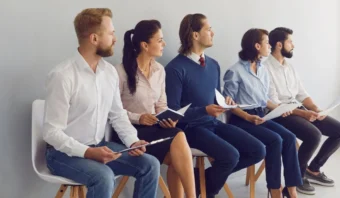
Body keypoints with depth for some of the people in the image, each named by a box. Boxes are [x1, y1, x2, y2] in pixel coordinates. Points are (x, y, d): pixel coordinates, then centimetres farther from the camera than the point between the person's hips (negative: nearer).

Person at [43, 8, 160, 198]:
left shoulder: (110, 71, 2)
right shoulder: (63, 76, -20)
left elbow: (118, 115, 7)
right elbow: (52, 132, -19)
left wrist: (133, 141, -10)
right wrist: (87, 152, -29)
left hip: (99, 146, 7)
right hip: (65, 152, -7)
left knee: (150, 164, -8)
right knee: (103, 177, -33)